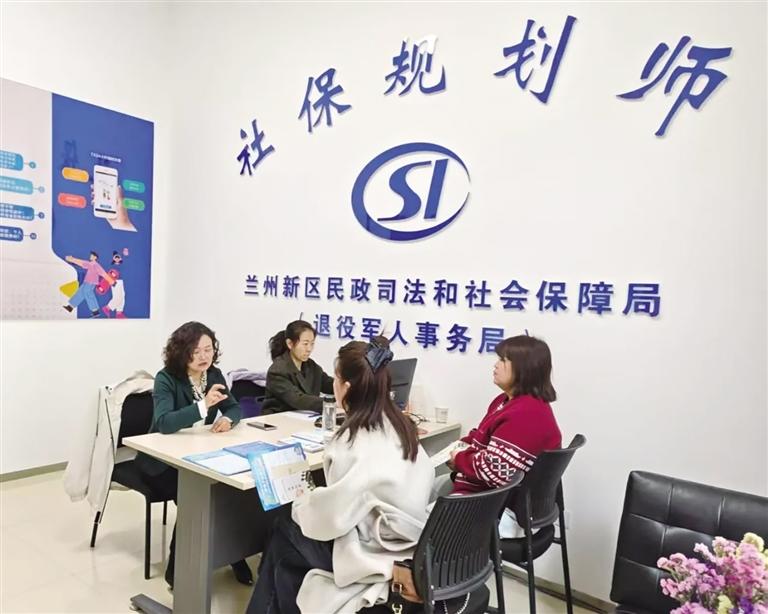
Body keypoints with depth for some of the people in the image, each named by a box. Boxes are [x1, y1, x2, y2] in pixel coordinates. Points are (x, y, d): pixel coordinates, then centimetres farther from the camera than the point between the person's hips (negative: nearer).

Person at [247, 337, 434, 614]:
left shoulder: (360, 441, -26)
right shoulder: (399, 425, -1)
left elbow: (332, 515, -23)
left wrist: (300, 503, -3)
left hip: (372, 554, -7)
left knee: (284, 531, 12)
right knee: (293, 523, 17)